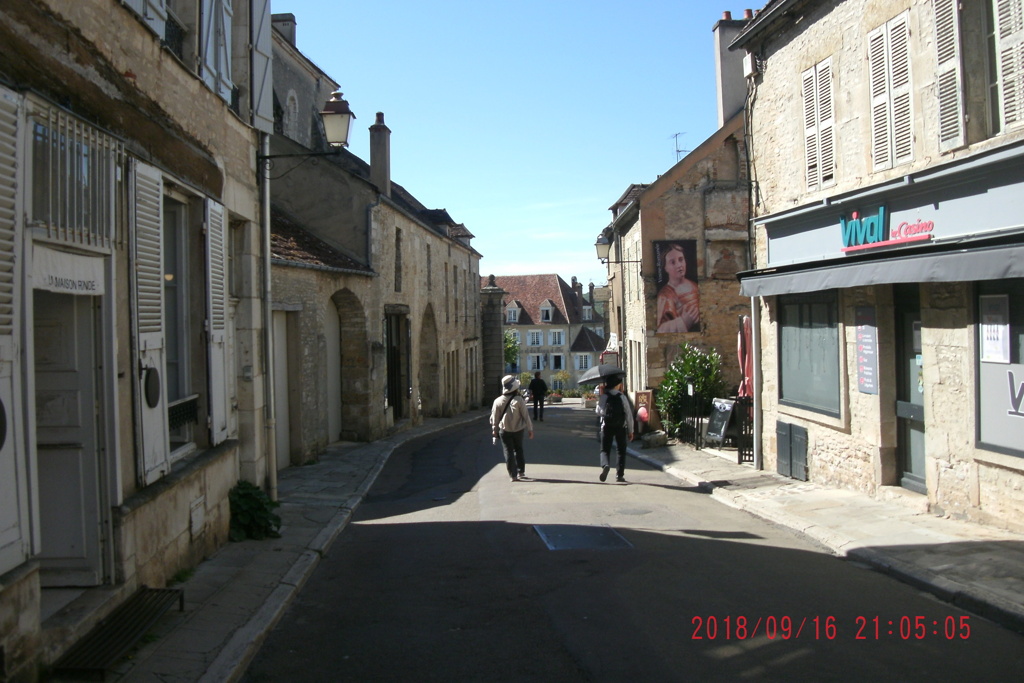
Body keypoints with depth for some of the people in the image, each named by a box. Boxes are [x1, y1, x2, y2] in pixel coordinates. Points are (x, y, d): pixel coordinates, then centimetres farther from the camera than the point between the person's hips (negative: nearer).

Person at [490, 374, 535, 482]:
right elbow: (526, 415, -9)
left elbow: (495, 418, 0)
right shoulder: (519, 400, -13)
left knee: (508, 452, 6)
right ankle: (521, 472, 21)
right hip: (518, 430, 0)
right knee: (519, 450, 19)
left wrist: (495, 430, 14)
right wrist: (530, 429, 2)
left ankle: (513, 475, 4)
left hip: (504, 431, 0)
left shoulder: (498, 401, -8)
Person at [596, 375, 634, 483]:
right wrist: (630, 431, 5)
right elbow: (629, 415, -2)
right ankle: (619, 475, 10)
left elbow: (599, 411, -13)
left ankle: (604, 465, -23)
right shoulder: (622, 397, -4)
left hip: (607, 426, 0)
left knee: (605, 450, 7)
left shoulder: (604, 396, -4)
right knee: (621, 451, 13)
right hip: (621, 427, 0)